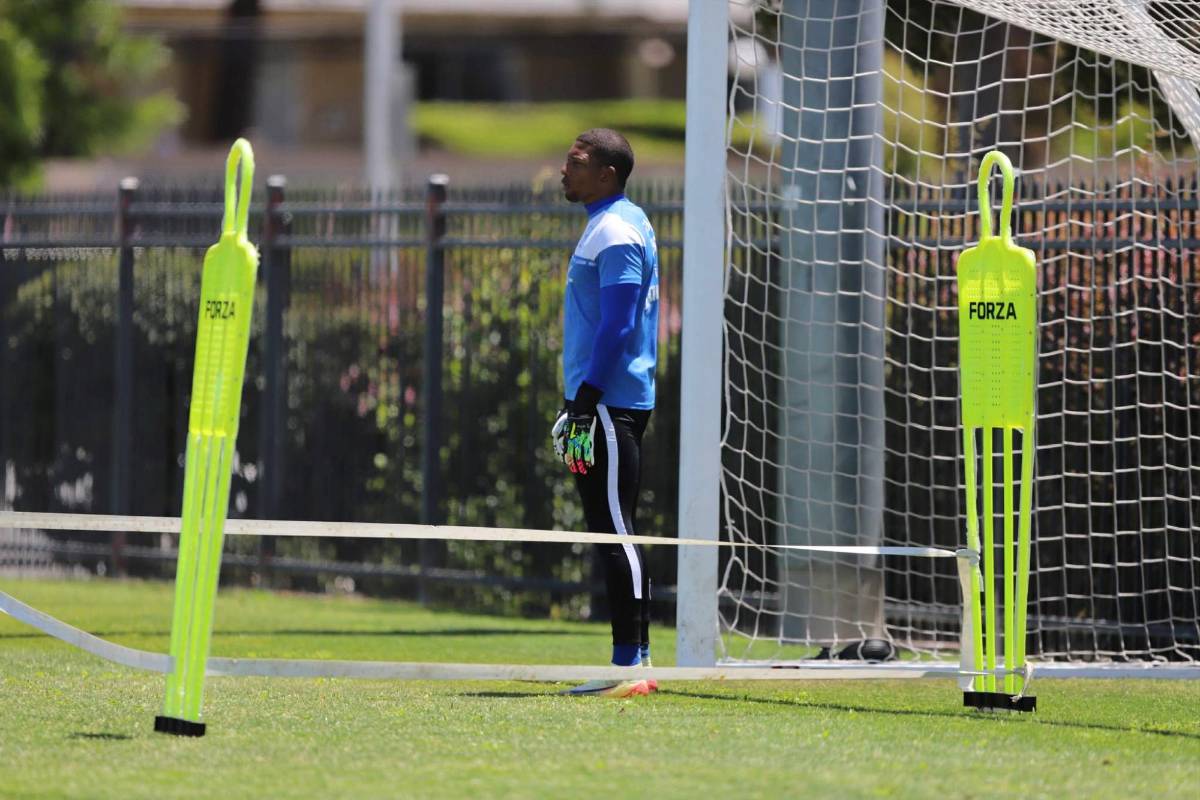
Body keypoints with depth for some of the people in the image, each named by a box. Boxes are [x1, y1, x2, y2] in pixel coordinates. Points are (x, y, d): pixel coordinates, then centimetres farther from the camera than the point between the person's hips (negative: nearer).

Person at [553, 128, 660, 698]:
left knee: (614, 533, -10)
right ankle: (633, 661, 13)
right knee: (611, 533, 11)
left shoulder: (616, 234, -13)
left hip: (610, 405, -10)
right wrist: (576, 406, 22)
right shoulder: (616, 224, 18)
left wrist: (584, 406, -21)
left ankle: (630, 665, -11)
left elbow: (617, 326, -20)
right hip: (605, 403, 10)